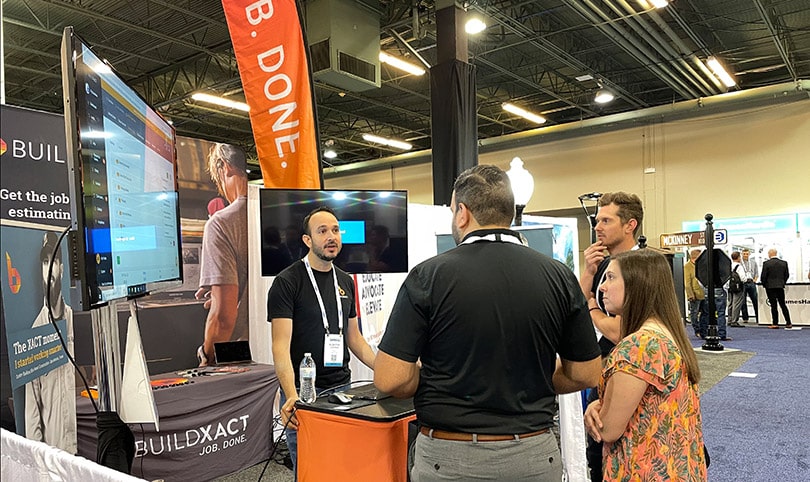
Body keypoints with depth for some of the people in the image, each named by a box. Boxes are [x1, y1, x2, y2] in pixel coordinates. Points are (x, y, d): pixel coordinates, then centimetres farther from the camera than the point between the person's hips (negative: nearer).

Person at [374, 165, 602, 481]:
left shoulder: (428, 276, -14)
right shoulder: (559, 276, -6)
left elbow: (390, 379, -15)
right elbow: (586, 375, 1)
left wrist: (442, 381, 4)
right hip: (536, 456, 3)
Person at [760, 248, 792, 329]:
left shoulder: (766, 263, -10)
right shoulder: (784, 263, 2)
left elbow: (763, 276, -9)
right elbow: (787, 275, 6)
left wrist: (764, 285, 6)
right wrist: (782, 283, 18)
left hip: (770, 287, -4)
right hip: (780, 286, 4)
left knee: (773, 305, 0)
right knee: (783, 305, 12)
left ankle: (775, 324, 1)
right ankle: (788, 323, 11)